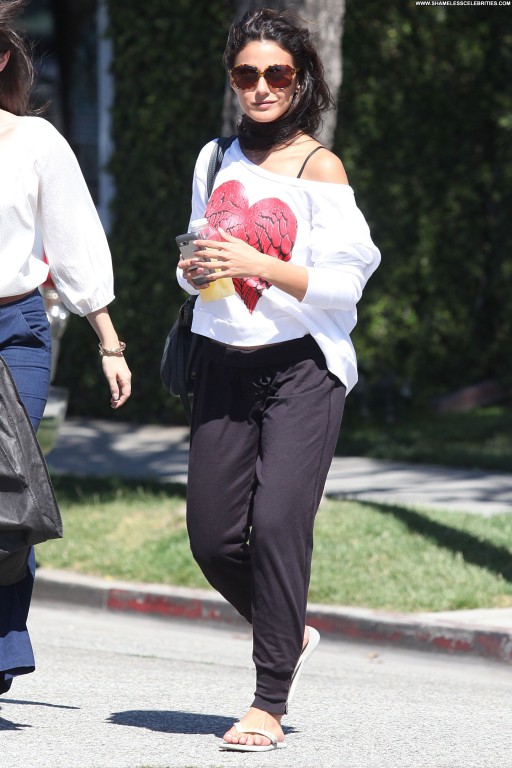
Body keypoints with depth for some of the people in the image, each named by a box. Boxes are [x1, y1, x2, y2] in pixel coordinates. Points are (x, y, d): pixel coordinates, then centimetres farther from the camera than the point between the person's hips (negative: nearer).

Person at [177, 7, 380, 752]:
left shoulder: (319, 167, -5)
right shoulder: (217, 159, 12)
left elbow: (343, 284, -9)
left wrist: (257, 264, -20)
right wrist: (193, 269, -1)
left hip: (302, 367, -5)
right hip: (224, 363, 6)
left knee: (278, 522, -16)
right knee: (212, 536, 3)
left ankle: (270, 704, -11)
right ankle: (289, 635, 31)